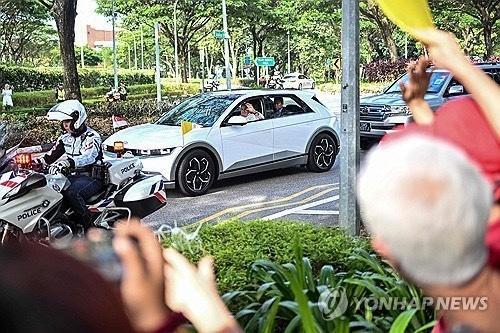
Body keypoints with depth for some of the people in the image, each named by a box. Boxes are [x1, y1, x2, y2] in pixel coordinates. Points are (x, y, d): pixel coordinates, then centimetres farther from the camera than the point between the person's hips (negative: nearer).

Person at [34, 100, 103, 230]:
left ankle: (90, 228, -26)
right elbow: (53, 154, 14)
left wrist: (65, 162, -49)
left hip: (91, 177, -8)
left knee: (71, 193, -34)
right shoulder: (65, 137, 12)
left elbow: (88, 157, -33)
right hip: (73, 176, 8)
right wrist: (37, 161, -6)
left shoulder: (92, 137, -13)